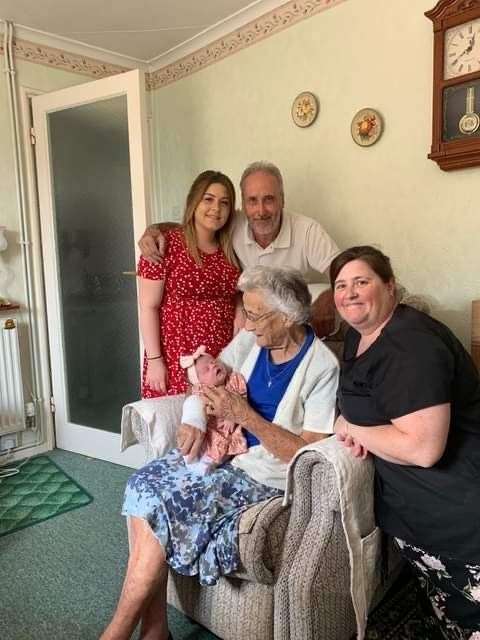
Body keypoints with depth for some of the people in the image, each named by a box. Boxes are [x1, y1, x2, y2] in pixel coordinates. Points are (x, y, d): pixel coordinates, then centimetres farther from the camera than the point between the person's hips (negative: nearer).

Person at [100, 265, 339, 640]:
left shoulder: (322, 368, -16)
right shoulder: (250, 340, 2)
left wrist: (244, 415, -23)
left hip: (267, 475, -6)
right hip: (222, 451, 7)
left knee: (164, 504, -22)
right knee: (145, 485, -18)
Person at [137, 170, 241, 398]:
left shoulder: (231, 251, 7)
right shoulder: (165, 245, -9)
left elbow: (238, 306, 11)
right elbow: (148, 307, -8)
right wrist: (154, 360, -10)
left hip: (223, 361, 4)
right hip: (176, 360, -4)